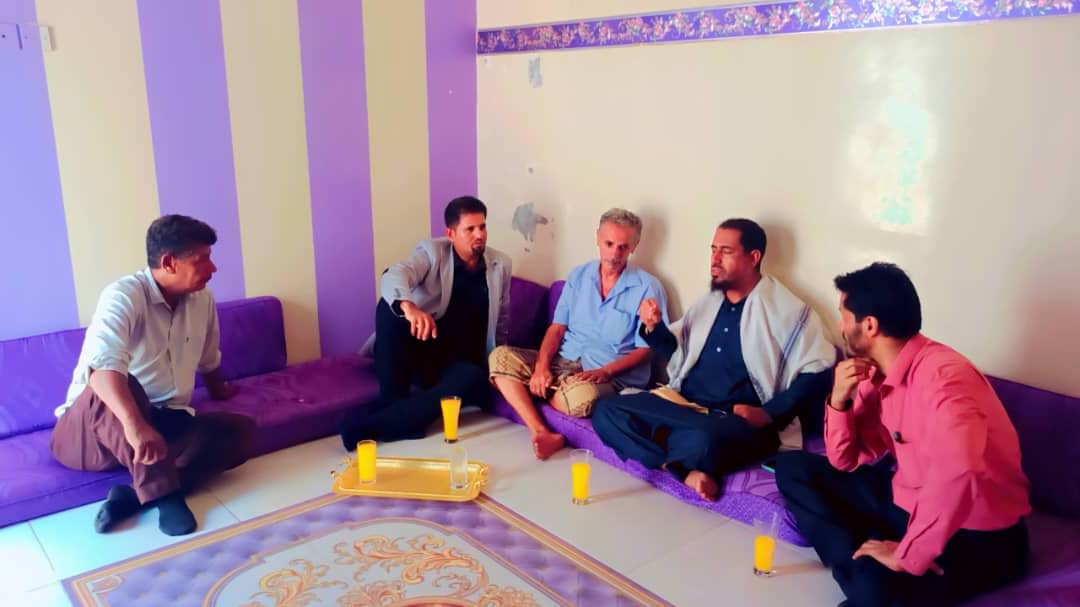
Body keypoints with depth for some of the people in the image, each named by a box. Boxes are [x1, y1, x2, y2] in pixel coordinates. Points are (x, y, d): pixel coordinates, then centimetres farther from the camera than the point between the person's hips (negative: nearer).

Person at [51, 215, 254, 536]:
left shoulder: (202, 299, 1)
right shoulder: (124, 295, -20)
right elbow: (102, 365, -39)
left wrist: (220, 392, 39)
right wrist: (134, 424, -54)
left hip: (163, 423, 6)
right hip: (88, 431, -6)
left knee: (242, 430, -18)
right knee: (115, 385, -38)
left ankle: (135, 494, -25)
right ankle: (163, 494, -35)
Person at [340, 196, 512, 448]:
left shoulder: (501, 264, 5)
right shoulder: (432, 252, -6)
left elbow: (502, 317, 18)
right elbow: (394, 275, -28)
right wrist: (408, 306, -50)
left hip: (460, 363, 2)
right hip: (420, 352, -2)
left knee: (475, 380, -35)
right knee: (390, 306, -30)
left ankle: (369, 425, -35)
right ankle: (393, 401, -24)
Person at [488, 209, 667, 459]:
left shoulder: (647, 287, -4)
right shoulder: (578, 275, 9)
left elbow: (645, 349, -5)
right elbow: (557, 327, 5)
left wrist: (605, 372, -20)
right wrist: (541, 366, -12)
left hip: (609, 374, -5)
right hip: (562, 361, 5)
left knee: (581, 396, -41)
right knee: (501, 356, -16)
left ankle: (542, 391, -6)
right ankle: (543, 434, -24)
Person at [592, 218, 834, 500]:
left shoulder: (789, 311, -1)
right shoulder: (707, 302, 17)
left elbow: (817, 373, -6)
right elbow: (676, 350, 27)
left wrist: (769, 414, -17)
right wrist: (654, 327, 5)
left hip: (738, 419, -6)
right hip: (682, 405, 7)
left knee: (701, 441, -41)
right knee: (607, 411, -13)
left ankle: (673, 463, -7)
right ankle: (683, 471, -22)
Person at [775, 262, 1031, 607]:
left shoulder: (942, 375, -27)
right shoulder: (877, 374, 0)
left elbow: (957, 473, -44)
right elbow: (846, 461, 7)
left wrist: (908, 556, -35)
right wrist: (839, 401, -11)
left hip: (976, 535, -9)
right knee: (792, 468, 3)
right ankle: (863, 564, -10)